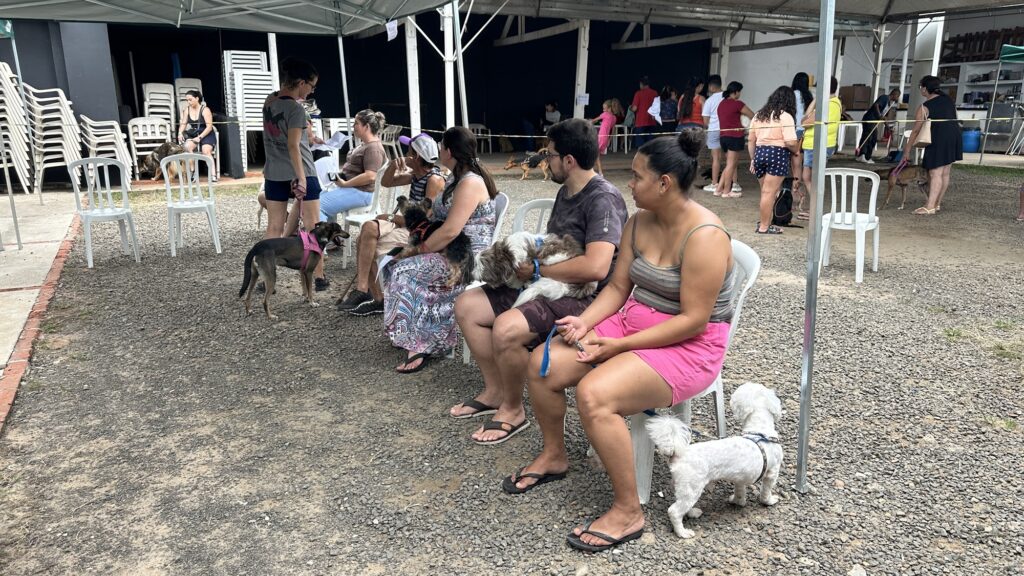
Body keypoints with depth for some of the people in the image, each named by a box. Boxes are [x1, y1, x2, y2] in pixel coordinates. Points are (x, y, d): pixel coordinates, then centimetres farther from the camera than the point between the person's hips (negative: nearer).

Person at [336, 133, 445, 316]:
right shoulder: (416, 175, 14)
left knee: (366, 243, -21)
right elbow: (386, 182, 25)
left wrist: (392, 218, -11)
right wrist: (393, 166, 2)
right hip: (408, 225, 9)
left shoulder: (434, 180, -15)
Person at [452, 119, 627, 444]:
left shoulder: (603, 198, -19)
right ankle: (495, 391, 16)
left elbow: (595, 267, -31)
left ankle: (513, 410, -5)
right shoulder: (565, 192, 11)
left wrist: (537, 269, -19)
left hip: (587, 298, -10)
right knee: (467, 306, 4)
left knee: (506, 328, -32)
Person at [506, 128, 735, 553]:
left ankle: (628, 511, -12)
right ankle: (553, 456, 21)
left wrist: (620, 346, -23)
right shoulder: (639, 222, 2)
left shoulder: (704, 236, -22)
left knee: (593, 395, -31)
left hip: (689, 346, -8)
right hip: (631, 324, 8)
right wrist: (585, 322, -12)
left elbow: (693, 320, -24)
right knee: (541, 364, -4)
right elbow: (618, 287, 7)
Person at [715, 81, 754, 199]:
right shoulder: (737, 103, -10)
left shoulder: (722, 104, 14)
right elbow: (752, 115, -4)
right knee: (731, 164, -2)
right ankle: (727, 191, 1)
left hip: (724, 135, 8)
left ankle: (719, 189, 10)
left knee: (730, 164, 14)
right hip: (735, 136, -8)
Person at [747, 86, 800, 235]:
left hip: (760, 153, 6)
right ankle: (764, 226, 4)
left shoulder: (759, 115, 13)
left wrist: (752, 159, 20)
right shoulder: (785, 116, -7)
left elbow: (750, 140, 14)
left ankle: (764, 221, 25)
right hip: (777, 154, -6)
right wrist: (797, 150, 6)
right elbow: (790, 143, -15)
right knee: (769, 193, -1)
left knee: (765, 191, 18)